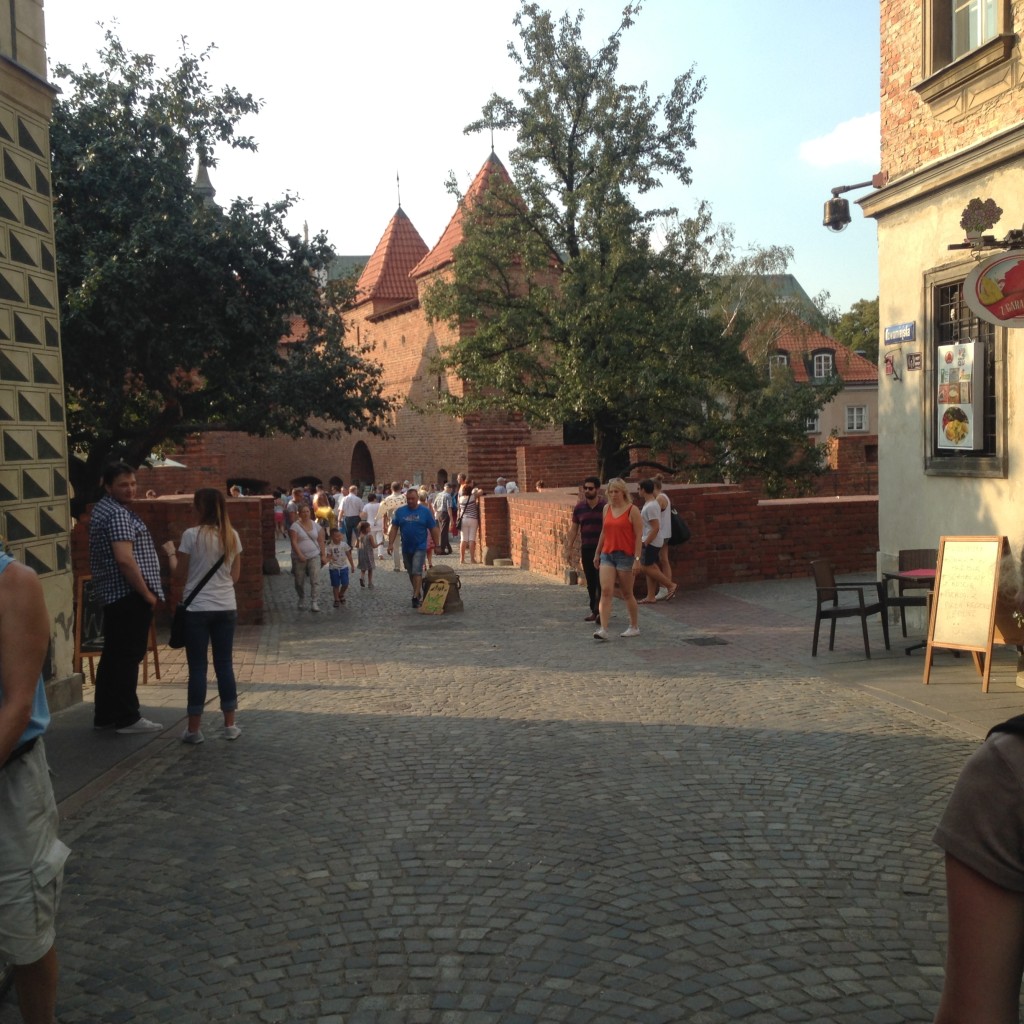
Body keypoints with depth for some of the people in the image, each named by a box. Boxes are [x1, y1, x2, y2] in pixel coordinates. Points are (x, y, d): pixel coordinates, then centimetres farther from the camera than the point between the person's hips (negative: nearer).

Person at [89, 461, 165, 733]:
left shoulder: (102, 509, 16)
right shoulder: (119, 514, -16)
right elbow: (124, 559, -26)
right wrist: (148, 593, -17)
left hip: (113, 595, 10)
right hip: (129, 596, -10)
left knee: (113, 655, 14)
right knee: (129, 656, -4)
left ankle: (105, 715, 21)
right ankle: (127, 718, 2)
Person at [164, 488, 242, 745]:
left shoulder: (192, 535, -11)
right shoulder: (232, 535, 2)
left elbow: (179, 572, -2)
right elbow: (235, 575, 8)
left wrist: (170, 552, 15)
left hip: (197, 609, -4)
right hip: (226, 607, 4)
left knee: (197, 667, 3)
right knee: (225, 665, 10)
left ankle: (194, 729, 8)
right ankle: (230, 725, 15)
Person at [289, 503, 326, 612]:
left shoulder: (315, 525, 7)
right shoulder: (295, 526, -5)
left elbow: (320, 541, 10)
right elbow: (294, 542, -13)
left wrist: (323, 555, 4)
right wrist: (300, 555, -23)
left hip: (314, 556, 2)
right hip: (299, 558, -1)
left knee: (315, 581, -10)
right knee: (299, 582, 9)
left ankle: (314, 603, -8)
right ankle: (302, 600, 32)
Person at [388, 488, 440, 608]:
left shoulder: (425, 511, -5)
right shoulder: (399, 511, 1)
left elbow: (433, 529, -1)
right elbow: (394, 528, 1)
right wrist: (390, 544, -6)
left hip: (420, 547, -4)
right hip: (406, 548, 4)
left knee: (417, 572, -13)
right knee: (411, 573, 15)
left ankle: (416, 597, -13)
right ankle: (418, 591, 32)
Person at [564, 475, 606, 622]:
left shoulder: (605, 507, -5)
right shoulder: (579, 507, 8)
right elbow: (573, 529, 12)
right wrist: (569, 549, 8)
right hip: (586, 550, 5)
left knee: (601, 582, -8)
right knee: (590, 582, 10)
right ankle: (594, 610, 19)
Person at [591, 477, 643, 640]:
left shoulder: (632, 510, -7)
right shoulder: (607, 508, 10)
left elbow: (638, 535, -10)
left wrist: (637, 559, -16)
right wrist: (597, 553, 20)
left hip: (625, 555, -4)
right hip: (607, 554, 4)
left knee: (627, 593, 7)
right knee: (605, 591, -8)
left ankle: (634, 627, 23)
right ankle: (603, 629, -12)